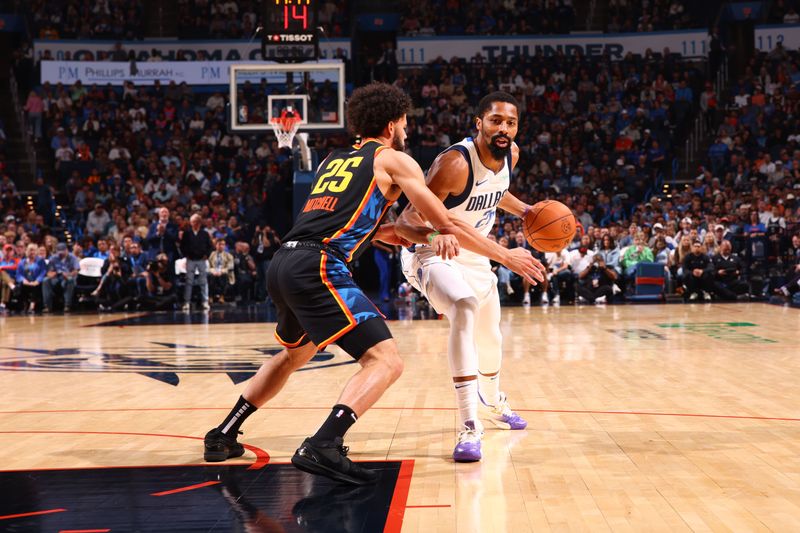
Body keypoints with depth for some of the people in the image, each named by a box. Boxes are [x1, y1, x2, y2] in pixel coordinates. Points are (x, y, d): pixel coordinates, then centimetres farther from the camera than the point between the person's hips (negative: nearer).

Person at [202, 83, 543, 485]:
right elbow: (446, 223, 9)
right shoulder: (394, 160, 8)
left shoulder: (333, 160, 28)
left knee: (295, 354, 32)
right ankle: (322, 447, -28)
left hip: (281, 266, 8)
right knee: (386, 361, -9)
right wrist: (507, 257, 18)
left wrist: (428, 236, 22)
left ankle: (223, 436, 37)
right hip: (317, 268, -8)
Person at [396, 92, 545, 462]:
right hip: (431, 254, -8)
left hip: (473, 255, 8)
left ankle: (494, 402, 54)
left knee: (490, 339, 21)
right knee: (465, 307, -36)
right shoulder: (455, 163, -31)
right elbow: (406, 223, -32)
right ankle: (469, 427, -35)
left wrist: (525, 211, 6)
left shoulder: (511, 154, -7)